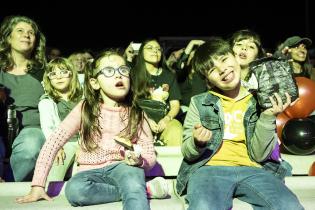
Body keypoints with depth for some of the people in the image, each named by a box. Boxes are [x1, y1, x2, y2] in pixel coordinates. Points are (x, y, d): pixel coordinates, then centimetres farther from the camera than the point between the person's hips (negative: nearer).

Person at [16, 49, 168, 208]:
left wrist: (139, 160, -21)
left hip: (122, 167, -4)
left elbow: (150, 156, 4)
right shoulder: (84, 109, -3)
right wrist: (37, 185, -11)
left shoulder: (136, 113, 0)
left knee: (131, 172, -40)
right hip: (91, 172, 4)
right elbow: (53, 142, -5)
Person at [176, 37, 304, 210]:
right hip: (209, 168, -1)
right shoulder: (200, 102, 12)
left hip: (251, 170, 2)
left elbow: (259, 155, 5)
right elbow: (187, 154, 10)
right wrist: (198, 143, -12)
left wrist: (268, 117, -6)